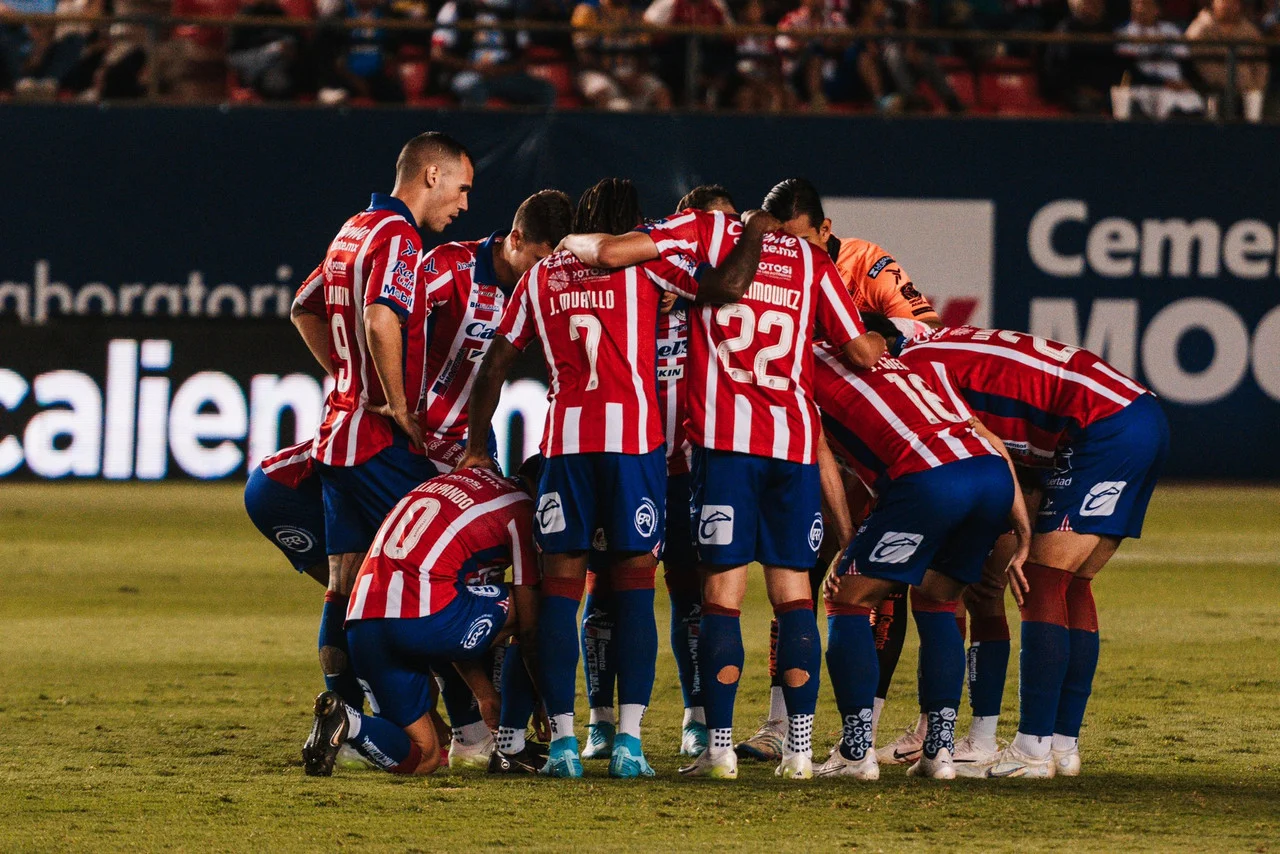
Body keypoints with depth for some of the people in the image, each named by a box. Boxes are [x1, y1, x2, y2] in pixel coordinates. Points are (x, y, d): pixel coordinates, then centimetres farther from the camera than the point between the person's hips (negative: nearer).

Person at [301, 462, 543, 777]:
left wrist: (485, 693, 36)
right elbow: (528, 627, 11)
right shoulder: (519, 508, 7)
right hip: (422, 615, -7)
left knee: (422, 758, 16)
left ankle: (346, 721, -11)